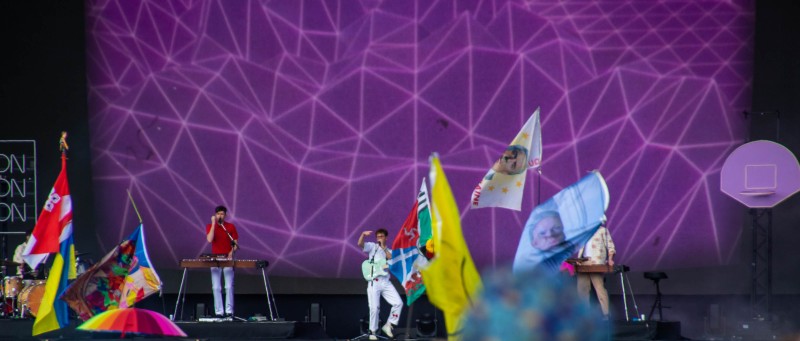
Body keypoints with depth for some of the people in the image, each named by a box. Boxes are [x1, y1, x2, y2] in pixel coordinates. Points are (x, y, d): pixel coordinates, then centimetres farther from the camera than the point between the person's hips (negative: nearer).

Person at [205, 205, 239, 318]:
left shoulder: (231, 227, 5)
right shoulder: (210, 226, 5)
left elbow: (235, 243, 6)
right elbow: (209, 239, -13)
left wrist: (232, 252, -14)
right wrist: (213, 224, -13)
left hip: (228, 259, -1)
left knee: (229, 286, -6)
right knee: (216, 287, -1)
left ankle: (229, 311, -4)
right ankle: (219, 312, 1)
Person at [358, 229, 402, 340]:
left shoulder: (389, 251, 18)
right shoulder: (372, 246, 8)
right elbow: (360, 244, -9)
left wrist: (384, 247, -4)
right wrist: (363, 234, -27)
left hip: (386, 281, 3)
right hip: (374, 281, -3)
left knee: (398, 303, -9)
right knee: (374, 308, -6)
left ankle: (388, 325, 4)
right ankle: (373, 332, 5)